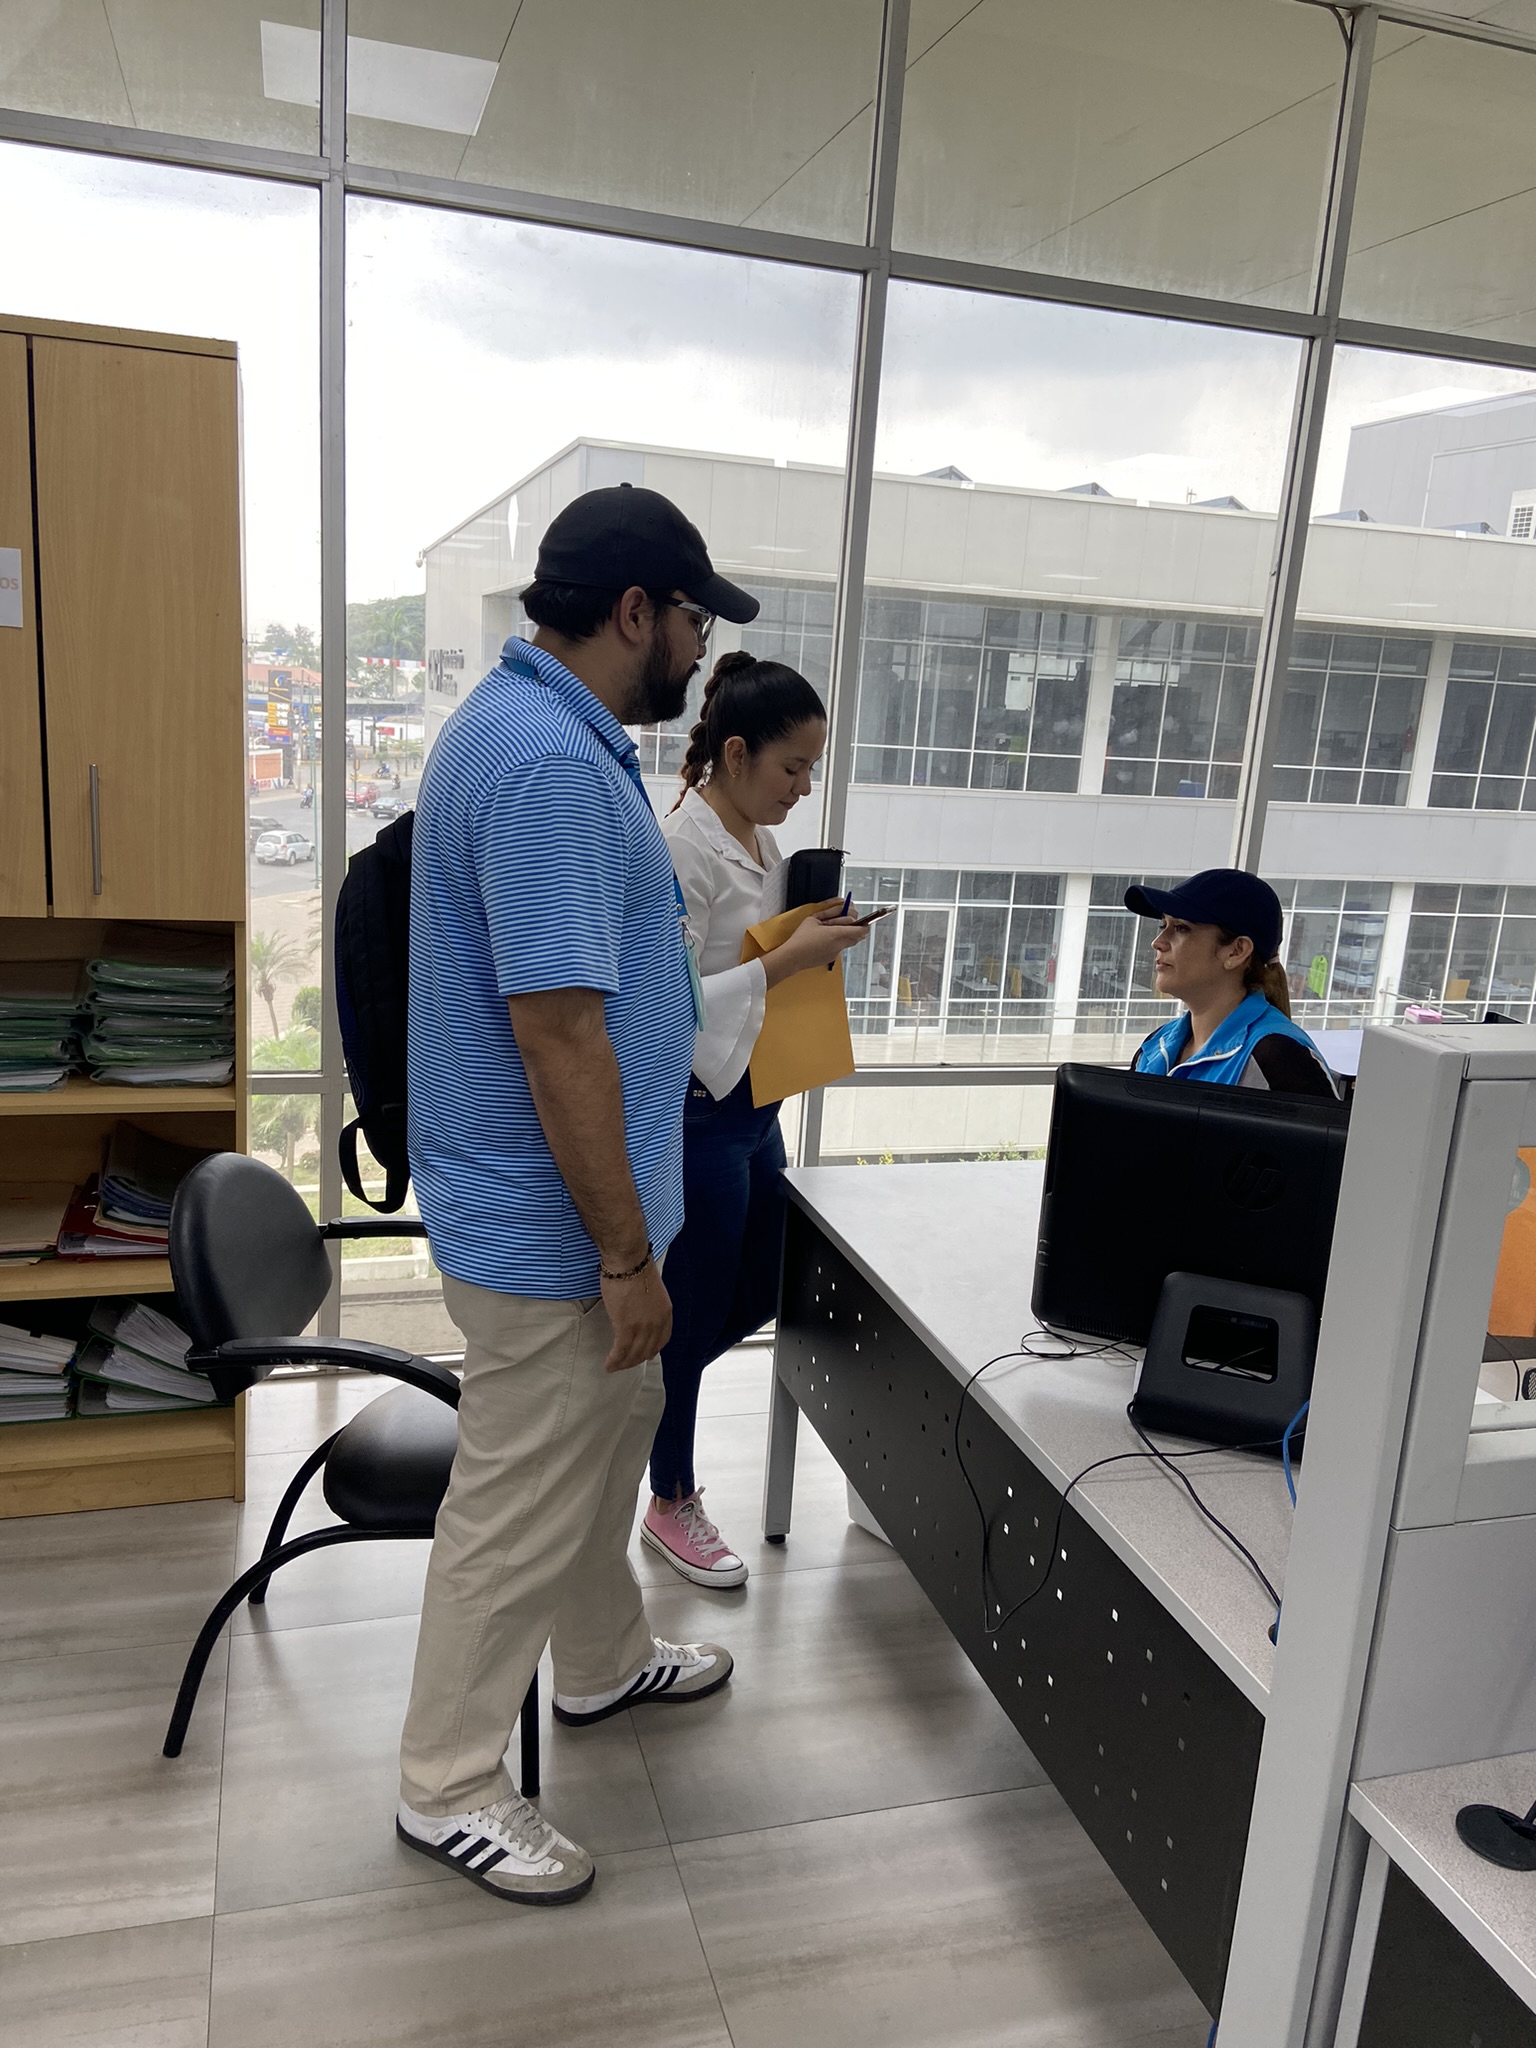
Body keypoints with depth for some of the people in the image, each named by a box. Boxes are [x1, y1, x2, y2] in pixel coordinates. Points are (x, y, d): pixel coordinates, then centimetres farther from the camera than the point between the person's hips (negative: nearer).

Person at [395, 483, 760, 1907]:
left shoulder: (542, 727, 8)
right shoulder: (550, 765, -27)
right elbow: (558, 1032, -29)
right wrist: (628, 1256, -22)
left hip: (576, 1202, 11)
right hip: (547, 1227, -11)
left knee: (613, 1428, 27)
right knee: (521, 1510, 7)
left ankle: (602, 1663, 49)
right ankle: (447, 1788, 29)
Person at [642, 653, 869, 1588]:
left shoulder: (761, 840, 9)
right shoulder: (683, 849, -19)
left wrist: (817, 943, 4)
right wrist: (787, 958, -23)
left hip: (756, 1104, 9)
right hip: (696, 1115, -9)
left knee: (755, 1296, 19)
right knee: (693, 1314, 7)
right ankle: (671, 1502, 28)